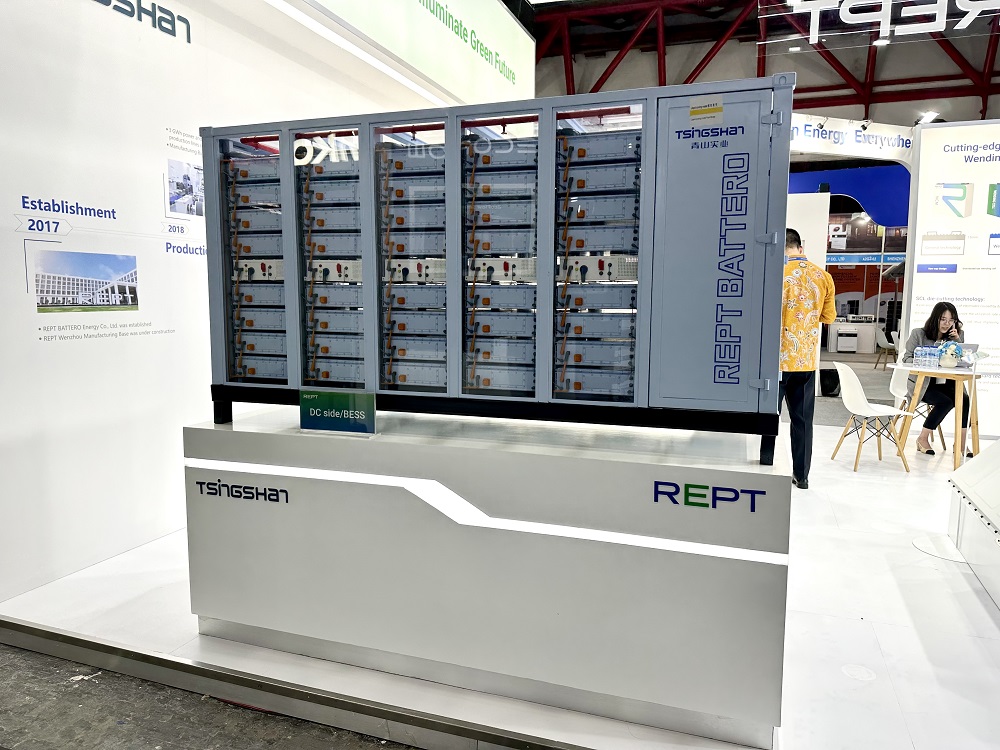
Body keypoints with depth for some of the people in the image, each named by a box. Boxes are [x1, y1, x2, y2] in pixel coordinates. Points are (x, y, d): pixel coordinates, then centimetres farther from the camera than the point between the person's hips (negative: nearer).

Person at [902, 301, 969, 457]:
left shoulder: (957, 336, 11)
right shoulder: (918, 334, 1)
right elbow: (907, 358, -2)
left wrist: (957, 340, -6)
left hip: (945, 383, 4)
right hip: (922, 383, -4)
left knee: (965, 401, -25)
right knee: (945, 402, -29)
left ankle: (961, 444, -10)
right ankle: (923, 439, -11)